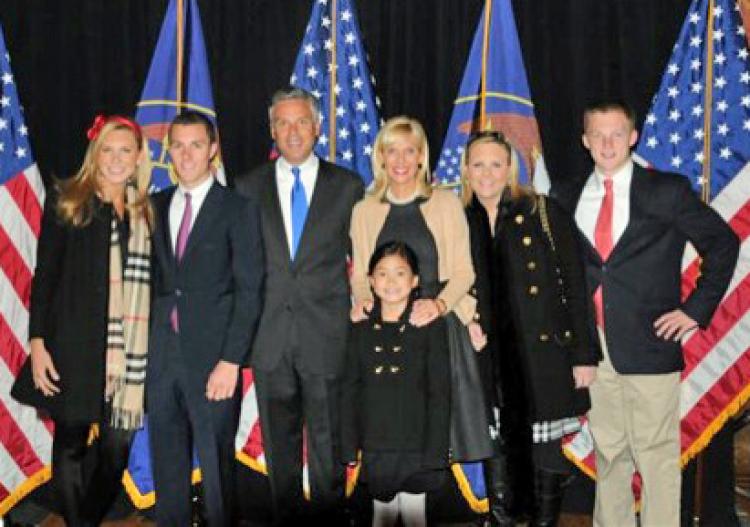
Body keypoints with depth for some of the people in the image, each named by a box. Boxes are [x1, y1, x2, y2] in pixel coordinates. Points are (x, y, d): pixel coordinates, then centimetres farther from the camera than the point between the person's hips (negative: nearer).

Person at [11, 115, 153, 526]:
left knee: (117, 448, 5)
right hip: (75, 348, -3)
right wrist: (38, 343, -7)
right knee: (70, 444, 5)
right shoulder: (66, 202, 3)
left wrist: (153, 353, 6)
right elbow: (45, 276, 0)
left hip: (130, 353, 3)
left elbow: (150, 284, 10)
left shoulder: (146, 213, 11)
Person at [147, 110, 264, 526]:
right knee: (167, 464, 12)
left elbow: (249, 289, -6)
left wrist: (231, 360, -13)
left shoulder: (238, 209, -2)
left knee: (216, 462, 4)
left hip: (212, 356, -4)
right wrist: (144, 346, 1)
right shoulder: (156, 206, 11)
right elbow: (153, 278, 11)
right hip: (162, 355, 4)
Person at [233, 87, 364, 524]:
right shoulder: (249, 188, 8)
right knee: (280, 447, 11)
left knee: (327, 445, 4)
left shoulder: (347, 186, 4)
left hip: (326, 336, -1)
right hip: (270, 338, 2)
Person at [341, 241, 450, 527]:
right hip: (375, 448, 2)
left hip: (415, 447, -2)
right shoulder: (360, 327, 4)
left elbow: (439, 393, -5)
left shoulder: (430, 325, -4)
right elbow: (350, 389, 5)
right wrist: (349, 448, 0)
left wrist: (434, 452, -9)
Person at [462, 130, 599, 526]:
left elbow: (575, 286, -3)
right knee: (494, 451, 11)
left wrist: (584, 355, -7)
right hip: (489, 363, 3)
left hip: (544, 356, -3)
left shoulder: (544, 213, -2)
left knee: (547, 456, 4)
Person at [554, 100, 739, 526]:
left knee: (657, 455, -2)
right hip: (593, 347, 4)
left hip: (649, 344, -4)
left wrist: (696, 309, -3)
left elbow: (723, 243, 3)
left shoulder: (667, 191, -2)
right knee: (608, 453, 13)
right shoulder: (570, 198, 9)